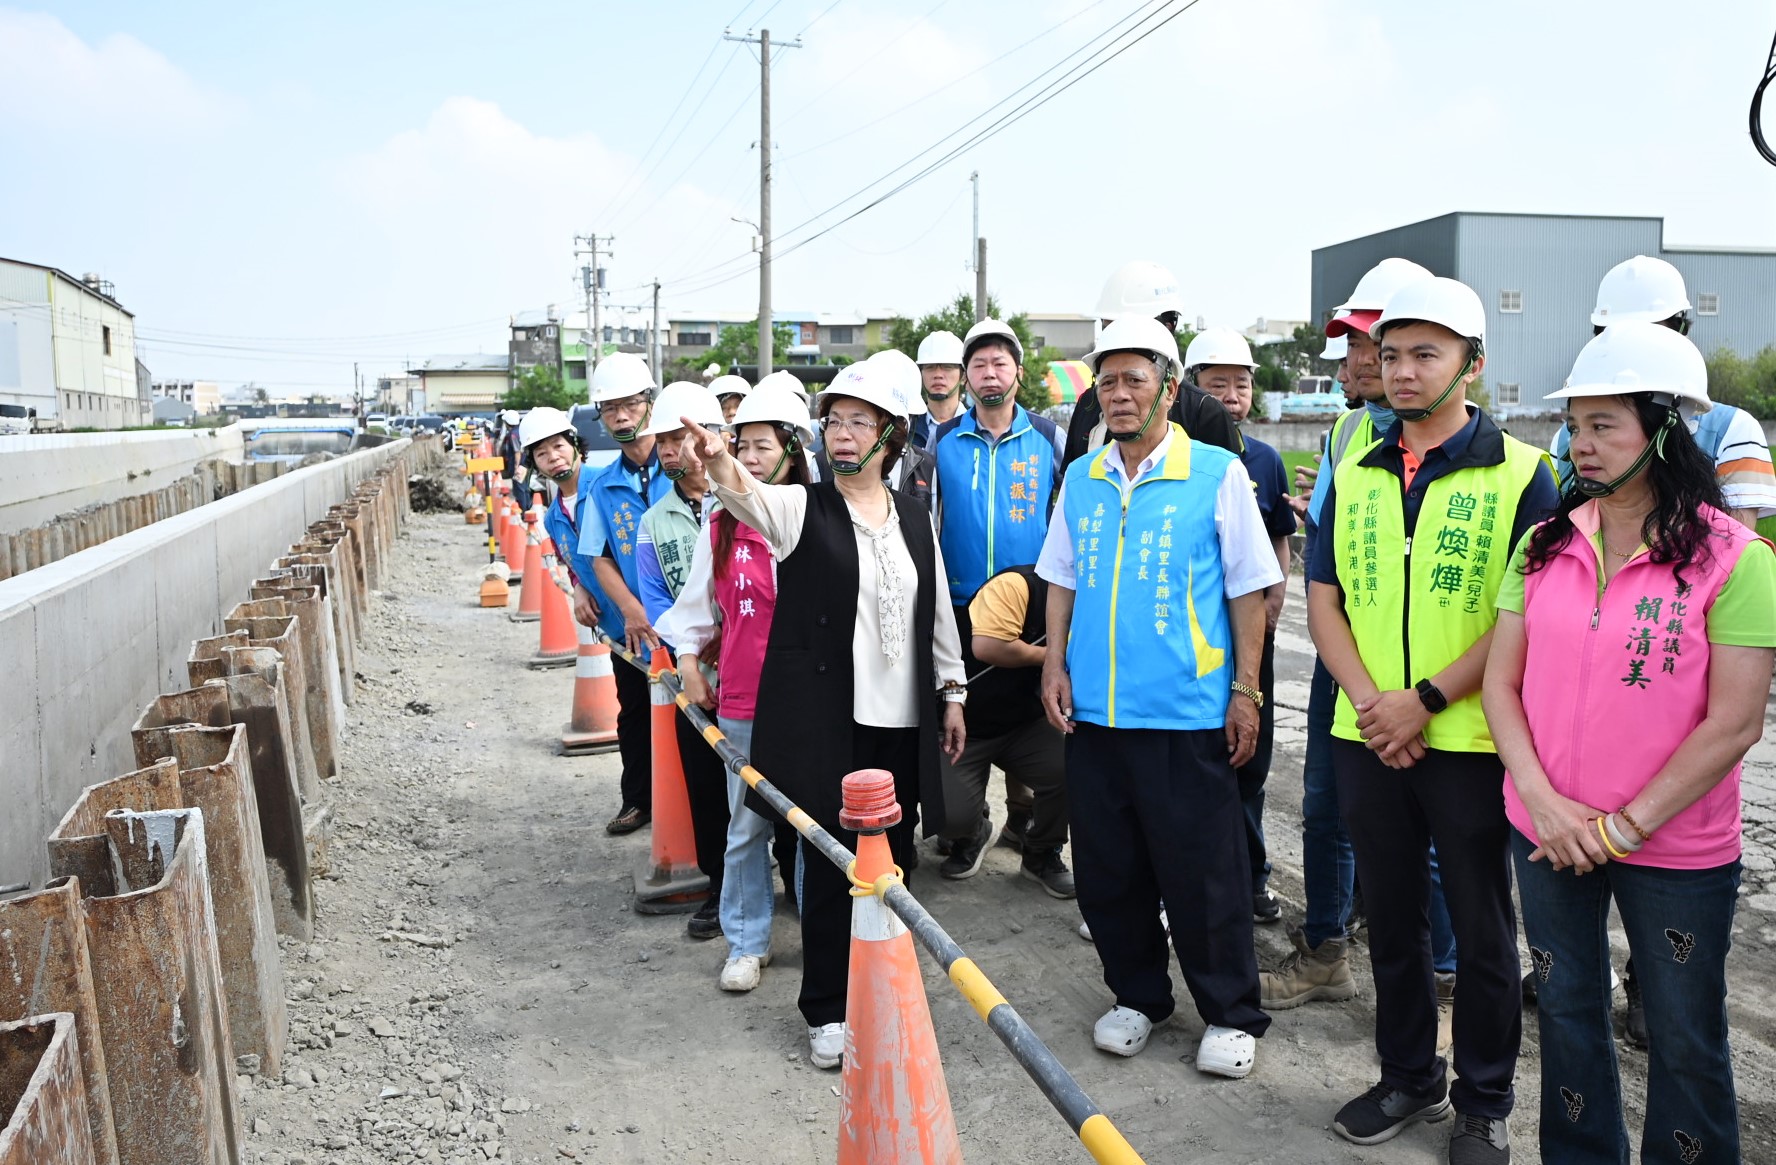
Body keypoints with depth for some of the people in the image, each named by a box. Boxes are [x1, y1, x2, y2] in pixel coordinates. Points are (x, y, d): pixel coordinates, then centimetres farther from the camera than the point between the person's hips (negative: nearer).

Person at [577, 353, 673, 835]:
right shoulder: (603, 487, 6)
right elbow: (599, 557, 3)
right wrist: (630, 609, -13)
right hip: (631, 627, 5)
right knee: (634, 714, 16)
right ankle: (638, 800, 32)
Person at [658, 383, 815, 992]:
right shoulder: (720, 527, 5)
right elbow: (697, 605, 15)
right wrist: (689, 662, 9)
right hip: (740, 703, 2)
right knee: (746, 827, 10)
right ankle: (747, 943, 24)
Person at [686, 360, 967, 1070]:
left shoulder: (915, 518, 11)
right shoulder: (803, 508, -2)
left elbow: (937, 611, 16)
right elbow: (749, 495, -24)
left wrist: (952, 692, 15)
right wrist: (718, 461, -46)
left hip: (901, 720, 4)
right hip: (822, 722, -4)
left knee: (894, 859, 11)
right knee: (831, 862, 2)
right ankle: (826, 1011, 17)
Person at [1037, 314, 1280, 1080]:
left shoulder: (1216, 472, -4)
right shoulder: (1082, 478, 9)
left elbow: (1248, 588, -2)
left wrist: (1246, 691, -5)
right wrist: (1055, 663, 4)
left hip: (1187, 711, -4)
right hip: (1093, 708, 5)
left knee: (1202, 871, 3)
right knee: (1107, 867, 12)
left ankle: (1230, 1015, 21)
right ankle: (1137, 995, 31)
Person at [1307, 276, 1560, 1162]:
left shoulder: (1520, 473, -6)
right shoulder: (1352, 476, 8)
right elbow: (1323, 600, 6)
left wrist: (1425, 700, -18)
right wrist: (1368, 700, -9)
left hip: (1471, 742, -4)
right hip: (1367, 742, 4)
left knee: (1481, 930, 9)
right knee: (1391, 919, 16)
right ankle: (1409, 1077, 34)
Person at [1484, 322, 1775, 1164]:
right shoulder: (1545, 546, 1)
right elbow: (1502, 681, 1)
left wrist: (1624, 827, -15)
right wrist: (1541, 798, -12)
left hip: (1678, 850, -4)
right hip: (1548, 835, 4)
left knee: (1683, 1038, 11)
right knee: (1567, 1013, 18)